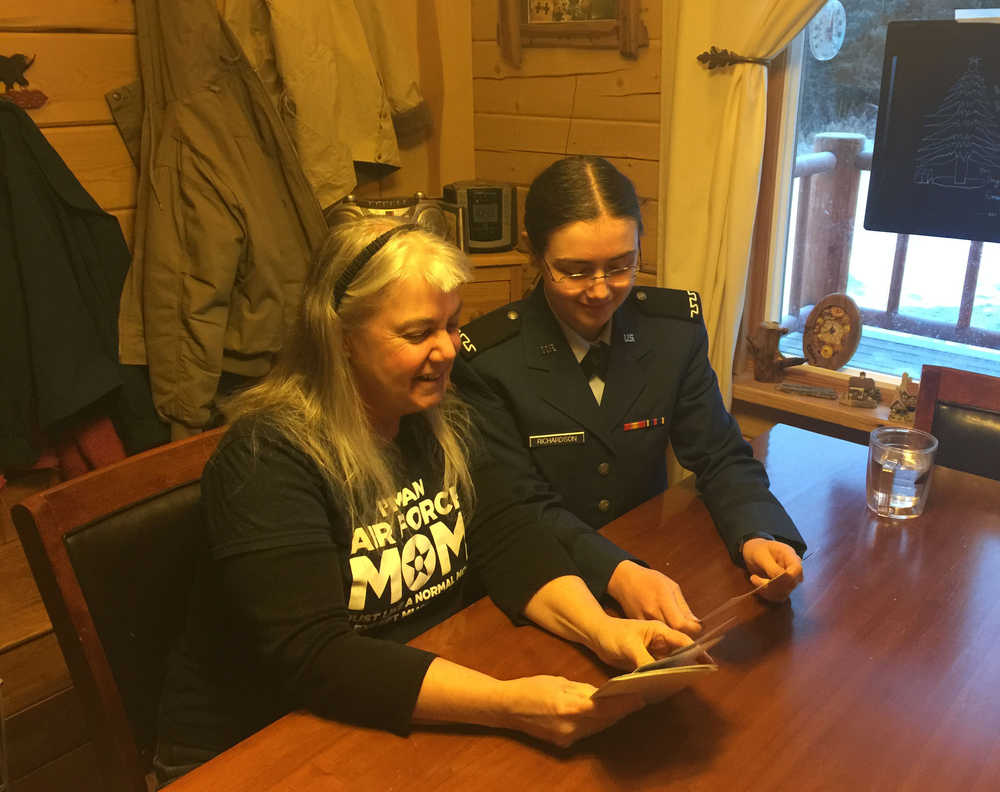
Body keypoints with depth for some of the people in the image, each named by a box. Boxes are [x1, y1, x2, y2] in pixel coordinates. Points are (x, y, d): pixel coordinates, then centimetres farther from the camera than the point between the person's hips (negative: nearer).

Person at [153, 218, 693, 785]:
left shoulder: (443, 422, 1)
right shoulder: (267, 457, -20)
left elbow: (511, 544, -5)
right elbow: (313, 659, -27)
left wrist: (600, 629, -22)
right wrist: (509, 704, -34)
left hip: (422, 719, 6)